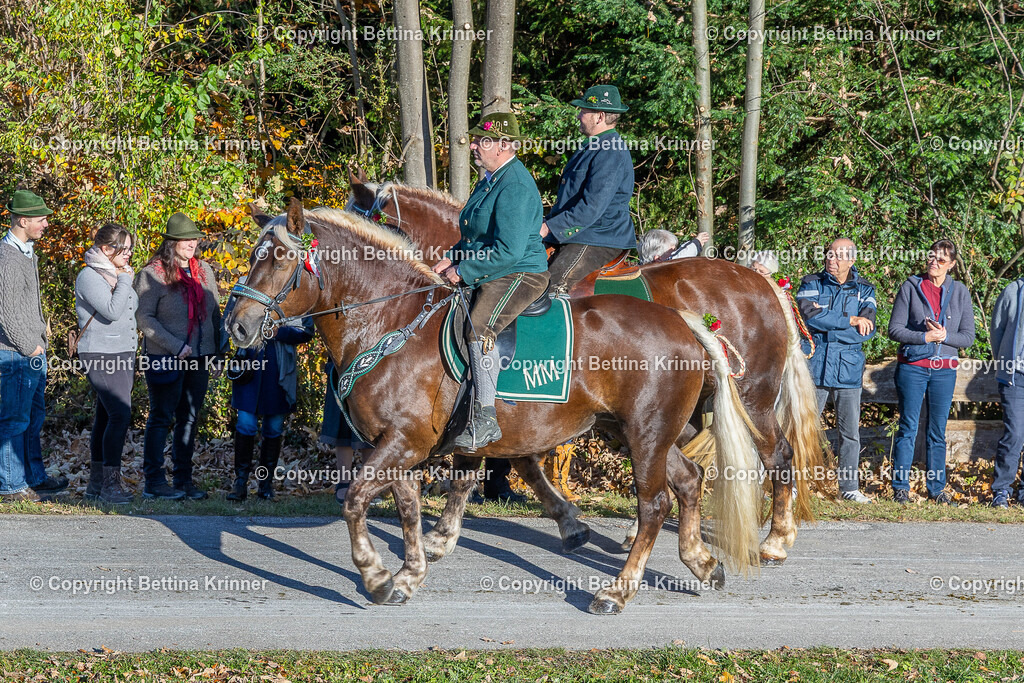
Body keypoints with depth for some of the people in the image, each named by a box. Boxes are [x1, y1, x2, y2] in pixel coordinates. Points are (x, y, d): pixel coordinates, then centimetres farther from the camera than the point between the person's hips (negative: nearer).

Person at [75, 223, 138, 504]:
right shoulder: (89, 276, -11)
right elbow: (112, 311, -20)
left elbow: (132, 309, 21)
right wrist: (125, 281, -14)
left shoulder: (118, 274, 16)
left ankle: (97, 482, 13)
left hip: (122, 354, 9)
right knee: (120, 414, -17)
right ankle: (110, 483, -15)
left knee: (106, 416, 9)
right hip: (100, 354, -9)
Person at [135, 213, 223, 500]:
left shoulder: (204, 271, 10)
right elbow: (144, 317, -13)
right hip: (166, 359, -6)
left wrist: (218, 347, 8)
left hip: (199, 358, 6)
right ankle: (154, 481, 5)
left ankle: (183, 479, 18)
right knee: (161, 418, 0)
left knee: (189, 419, 11)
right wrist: (175, 346, -18)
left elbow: (214, 311, 17)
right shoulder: (152, 274, -9)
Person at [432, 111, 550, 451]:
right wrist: (452, 258, 10)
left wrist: (464, 271, -17)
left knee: (479, 327, -31)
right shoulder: (490, 180, 14)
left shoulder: (515, 187, -20)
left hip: (519, 276, -11)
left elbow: (509, 250, -26)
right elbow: (476, 235, 27)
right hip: (487, 278, 11)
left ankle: (485, 420, -31)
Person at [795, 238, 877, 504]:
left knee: (850, 432, 5)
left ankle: (849, 487, 14)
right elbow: (811, 316, -15)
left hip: (848, 370, 2)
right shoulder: (812, 284, 4)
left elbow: (867, 330, -8)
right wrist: (850, 321, -12)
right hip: (814, 368, -2)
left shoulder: (864, 290, 7)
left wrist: (827, 321, -12)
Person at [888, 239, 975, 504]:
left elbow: (968, 337, 4)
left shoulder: (960, 292, 5)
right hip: (912, 366, -2)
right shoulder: (911, 287, 0)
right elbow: (895, 330, -3)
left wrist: (944, 336, -15)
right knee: (908, 428, -1)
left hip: (944, 370, 2)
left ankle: (937, 488, 15)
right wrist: (925, 337, -16)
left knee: (938, 431, 7)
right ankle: (901, 487, 5)